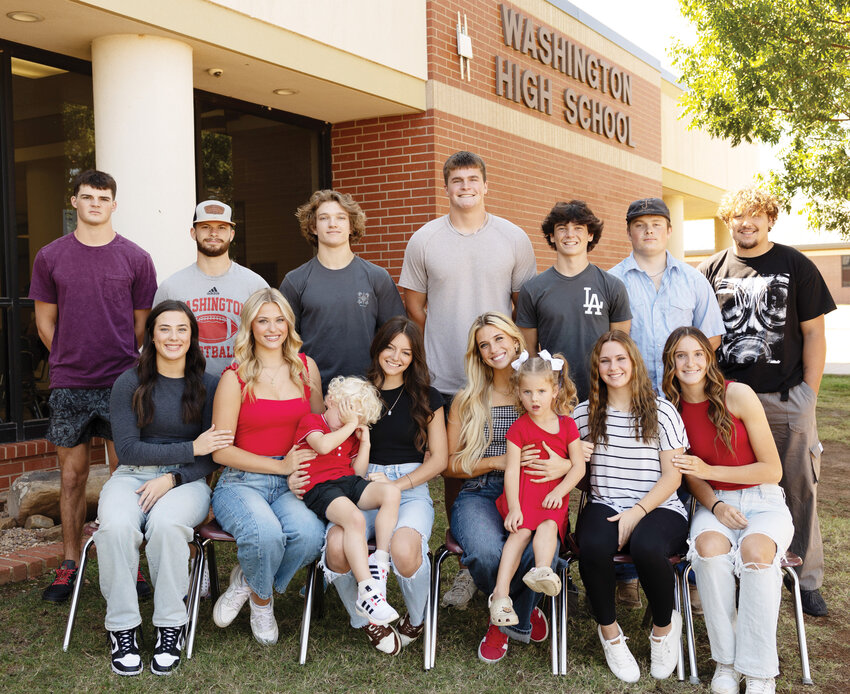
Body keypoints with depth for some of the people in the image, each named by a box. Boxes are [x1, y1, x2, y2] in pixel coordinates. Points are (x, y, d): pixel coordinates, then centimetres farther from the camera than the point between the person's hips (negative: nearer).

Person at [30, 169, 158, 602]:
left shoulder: (135, 259, 3)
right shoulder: (50, 257, 6)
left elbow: (143, 324, 9)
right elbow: (45, 322, 12)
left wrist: (121, 362, 9)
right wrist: (69, 362, 9)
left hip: (122, 383, -1)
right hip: (68, 386, 1)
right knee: (73, 473, 7)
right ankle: (69, 564, 20)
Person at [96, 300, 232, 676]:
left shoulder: (207, 385, 5)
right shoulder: (129, 383, 3)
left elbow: (212, 456, 3)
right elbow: (127, 449, -4)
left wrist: (172, 478, -14)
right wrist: (191, 448, -10)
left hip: (187, 480, 0)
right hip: (133, 476, 1)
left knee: (165, 522, -34)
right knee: (116, 526, -32)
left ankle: (171, 626, -18)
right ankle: (122, 628, -16)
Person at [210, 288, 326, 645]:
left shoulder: (306, 367, 10)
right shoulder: (235, 377, -2)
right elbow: (220, 450, -4)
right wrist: (280, 465, -10)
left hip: (291, 484, 3)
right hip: (242, 481, -3)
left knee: (310, 533, -31)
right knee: (266, 534, -35)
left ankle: (247, 582, 2)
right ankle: (262, 600, 3)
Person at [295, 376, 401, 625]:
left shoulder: (352, 436, 27)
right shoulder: (310, 421, 6)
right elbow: (323, 446, -17)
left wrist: (365, 443, 10)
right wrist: (349, 426, -7)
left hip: (349, 483, 7)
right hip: (320, 488, -7)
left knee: (391, 492, -21)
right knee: (355, 518, -36)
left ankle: (379, 561, -22)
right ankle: (367, 594, -39)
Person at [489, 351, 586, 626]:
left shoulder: (566, 425, 9)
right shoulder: (519, 428, 3)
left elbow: (579, 466, 6)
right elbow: (512, 470, -5)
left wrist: (559, 491, -9)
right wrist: (514, 507, -15)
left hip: (553, 495, 2)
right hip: (522, 492, -2)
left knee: (548, 525, -28)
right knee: (521, 530, -25)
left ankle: (542, 570, -51)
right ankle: (501, 592, -31)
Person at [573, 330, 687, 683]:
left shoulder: (662, 411, 2)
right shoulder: (586, 413, 11)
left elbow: (672, 476, -3)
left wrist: (636, 513, -14)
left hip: (659, 509, -2)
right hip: (604, 506, 2)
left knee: (646, 545, -36)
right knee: (593, 545, -33)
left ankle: (664, 626, -2)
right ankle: (608, 630, -4)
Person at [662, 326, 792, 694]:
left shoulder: (738, 394, -9)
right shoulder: (672, 409, 3)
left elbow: (773, 470, -8)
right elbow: (691, 474, 9)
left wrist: (709, 470, -15)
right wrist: (715, 506, -11)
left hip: (763, 502, -2)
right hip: (713, 504, 2)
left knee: (755, 549, -35)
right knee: (709, 547, -32)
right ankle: (725, 661, -18)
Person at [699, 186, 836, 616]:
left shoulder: (796, 266, 3)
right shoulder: (712, 270, 8)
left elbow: (814, 332, 3)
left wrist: (809, 395, -3)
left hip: (786, 399, -1)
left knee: (798, 490, 3)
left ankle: (807, 581, 16)